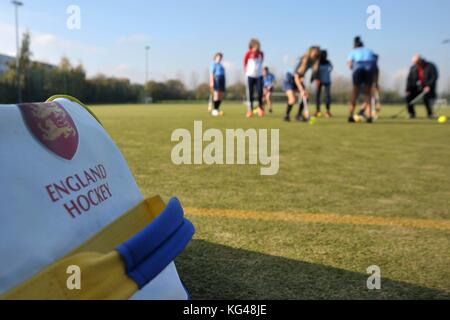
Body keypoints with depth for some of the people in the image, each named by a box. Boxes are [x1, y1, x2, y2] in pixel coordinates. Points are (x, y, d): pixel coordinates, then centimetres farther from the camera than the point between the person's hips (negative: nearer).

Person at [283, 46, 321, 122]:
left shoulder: (311, 62, -8)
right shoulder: (302, 61, -28)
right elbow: (296, 78, -29)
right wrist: (301, 90, -34)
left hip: (298, 80, 7)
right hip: (289, 79, -7)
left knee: (306, 96, -10)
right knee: (293, 99, -23)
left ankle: (299, 115, 3)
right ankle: (286, 115, -1)